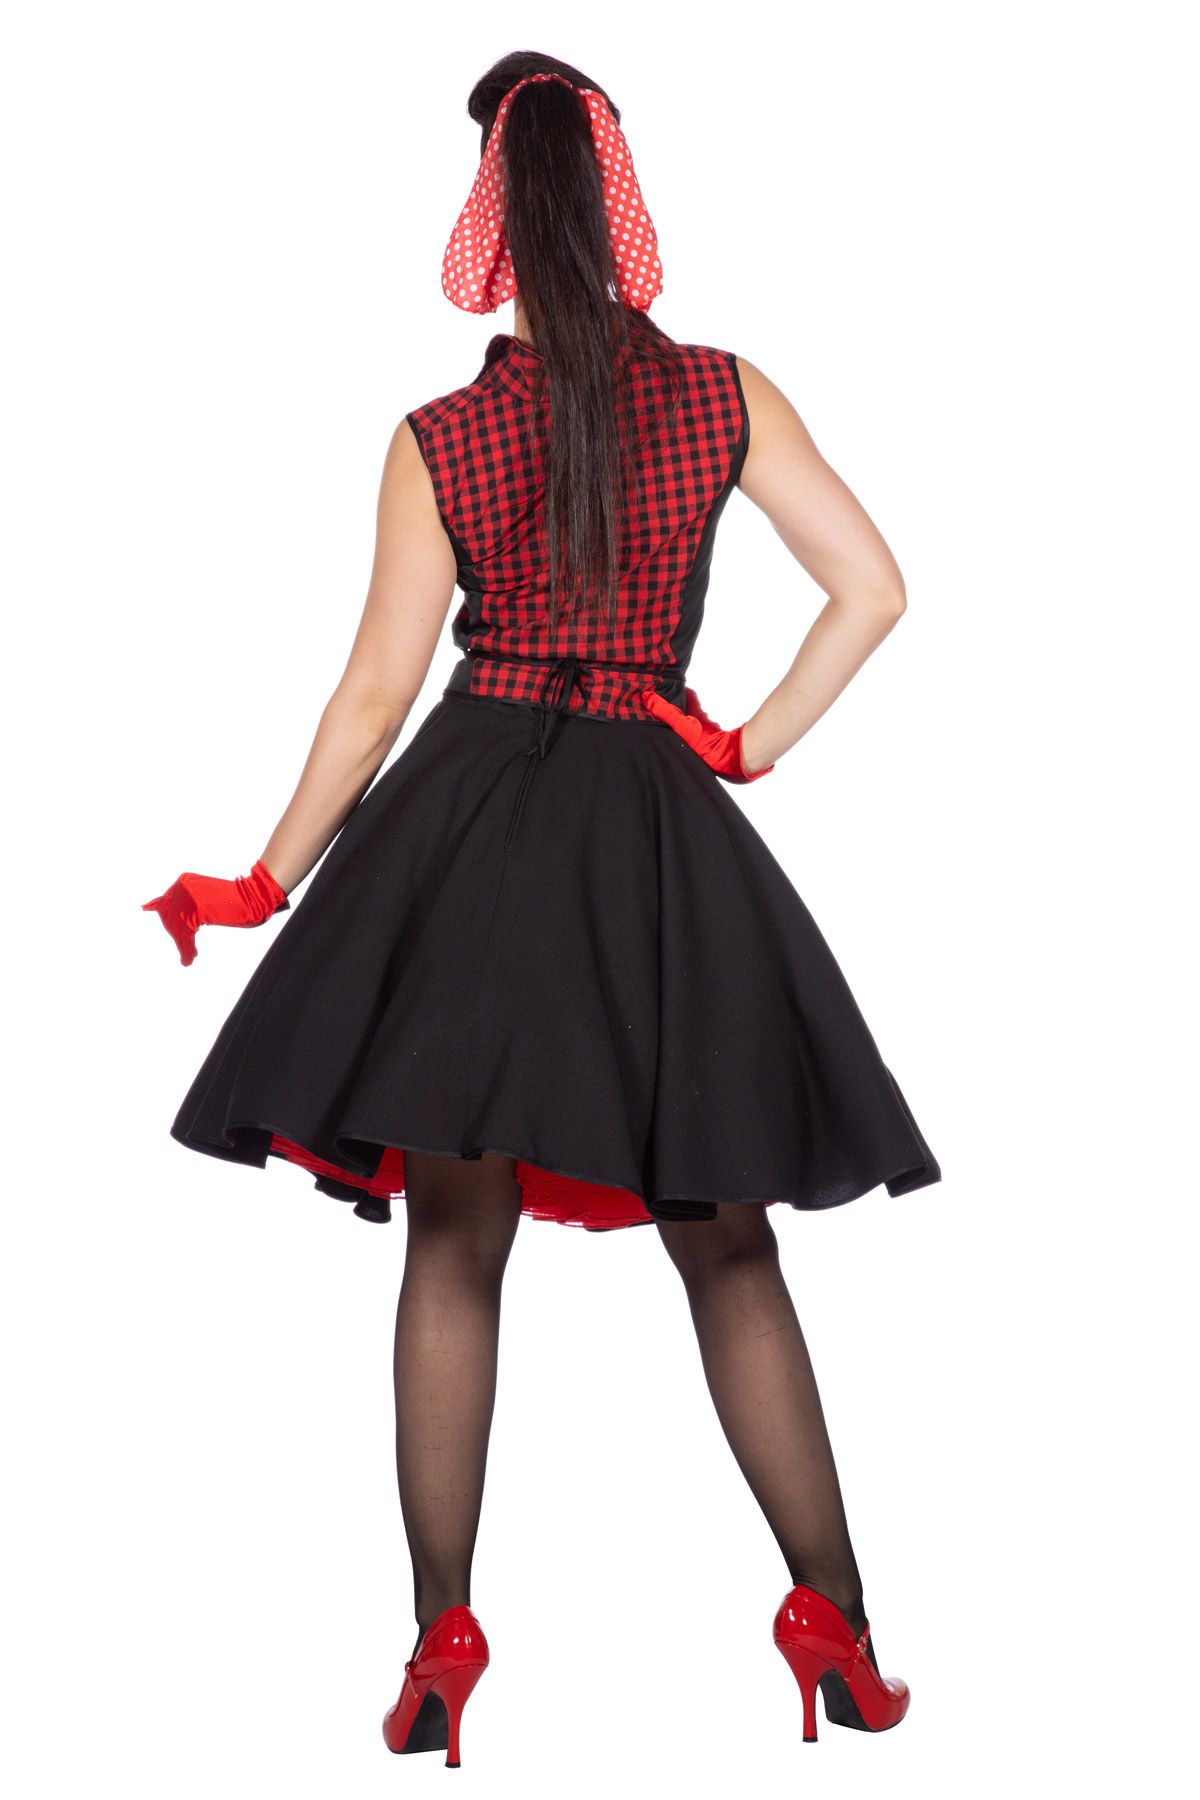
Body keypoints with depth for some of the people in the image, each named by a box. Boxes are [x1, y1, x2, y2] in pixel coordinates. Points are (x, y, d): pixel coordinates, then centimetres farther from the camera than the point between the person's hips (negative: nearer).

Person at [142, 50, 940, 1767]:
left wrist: (267, 882, 8)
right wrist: (758, 742, 5)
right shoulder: (728, 397, 0)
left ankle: (442, 1638, 8)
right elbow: (872, 586, -3)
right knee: (729, 1252, 10)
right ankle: (839, 1627, 11)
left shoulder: (436, 440, -2)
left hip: (470, 829, 0)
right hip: (657, 836, 1)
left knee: (453, 1249, 7)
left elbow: (379, 687, -1)